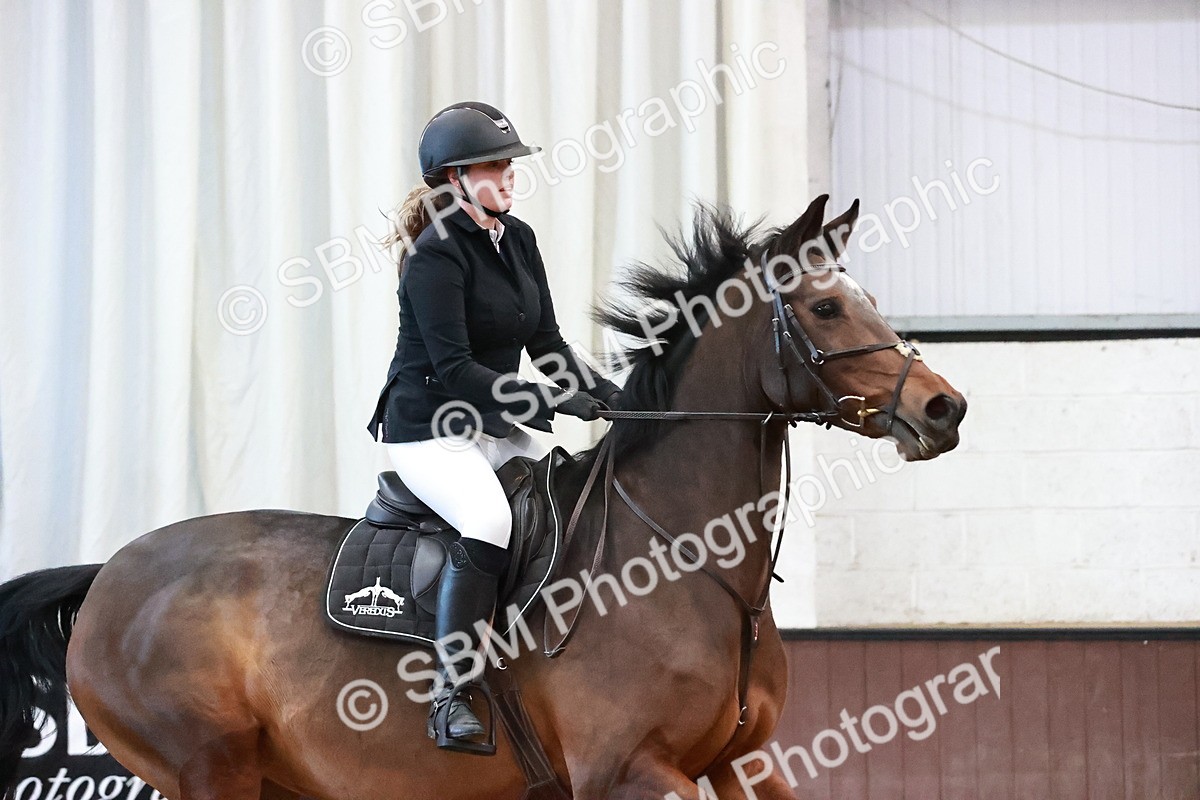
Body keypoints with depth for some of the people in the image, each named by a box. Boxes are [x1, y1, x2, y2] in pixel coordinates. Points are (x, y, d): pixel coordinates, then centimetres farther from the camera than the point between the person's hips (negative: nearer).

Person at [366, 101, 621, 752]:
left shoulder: (518, 240, 10)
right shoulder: (436, 255, -15)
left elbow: (546, 344, 12)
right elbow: (454, 368, -21)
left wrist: (606, 394, -5)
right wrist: (550, 403, -26)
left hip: (498, 429, 9)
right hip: (429, 430, -9)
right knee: (489, 518, -33)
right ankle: (449, 693, -30)